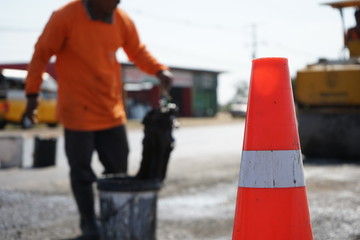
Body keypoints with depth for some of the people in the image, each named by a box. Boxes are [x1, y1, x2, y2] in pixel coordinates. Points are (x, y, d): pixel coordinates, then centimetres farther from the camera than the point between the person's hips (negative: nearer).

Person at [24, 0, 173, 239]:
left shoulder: (123, 20, -2)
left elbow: (138, 51, 11)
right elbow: (41, 54, -6)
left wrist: (160, 70, -7)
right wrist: (32, 93, -5)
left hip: (113, 112, 5)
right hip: (78, 112, -4)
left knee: (118, 169, 8)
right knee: (81, 172, 2)